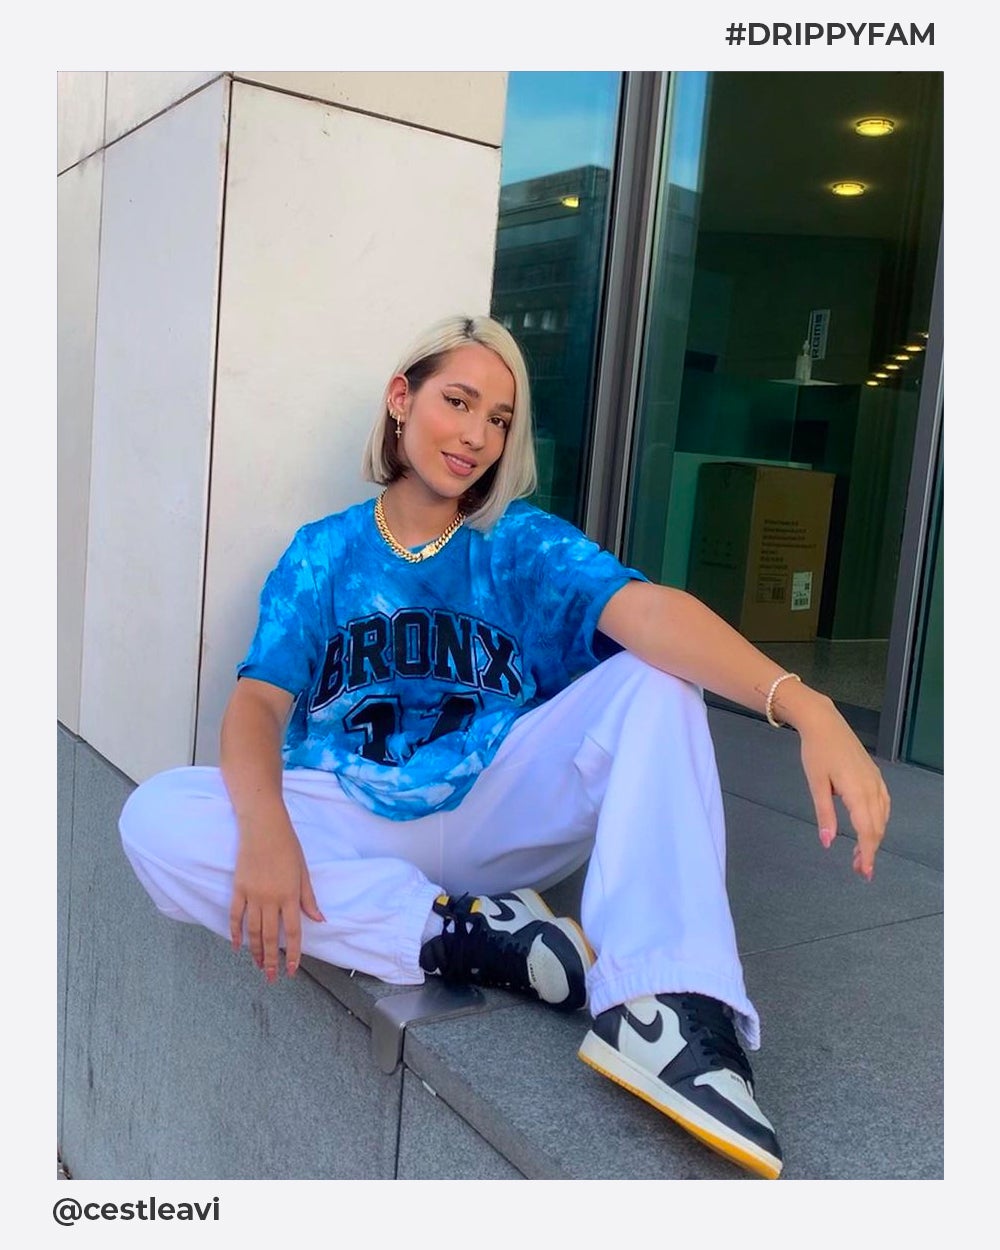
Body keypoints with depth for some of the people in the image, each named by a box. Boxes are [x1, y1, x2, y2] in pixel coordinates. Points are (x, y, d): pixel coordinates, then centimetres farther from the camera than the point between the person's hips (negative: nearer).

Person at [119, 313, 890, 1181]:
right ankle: (467, 935, -24)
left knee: (659, 679, -19)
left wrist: (803, 705, -35)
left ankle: (663, 1006, -35)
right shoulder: (324, 553, 6)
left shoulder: (524, 541, 2)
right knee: (156, 819, -25)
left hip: (497, 812, 0)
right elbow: (260, 699, -7)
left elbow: (647, 611, -17)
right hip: (357, 828, 0)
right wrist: (266, 826, -30)